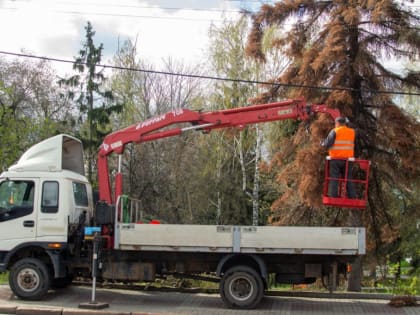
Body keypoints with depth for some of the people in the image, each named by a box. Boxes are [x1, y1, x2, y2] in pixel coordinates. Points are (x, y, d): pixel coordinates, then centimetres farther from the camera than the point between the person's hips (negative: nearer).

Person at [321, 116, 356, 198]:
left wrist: (322, 143, 10)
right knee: (348, 179, 11)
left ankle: (333, 196, -5)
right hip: (348, 159, 4)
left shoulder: (334, 131, -5)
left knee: (334, 179, 0)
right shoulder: (352, 132, 9)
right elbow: (352, 144, 16)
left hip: (336, 159, -4)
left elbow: (327, 144, -10)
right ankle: (352, 197, 9)